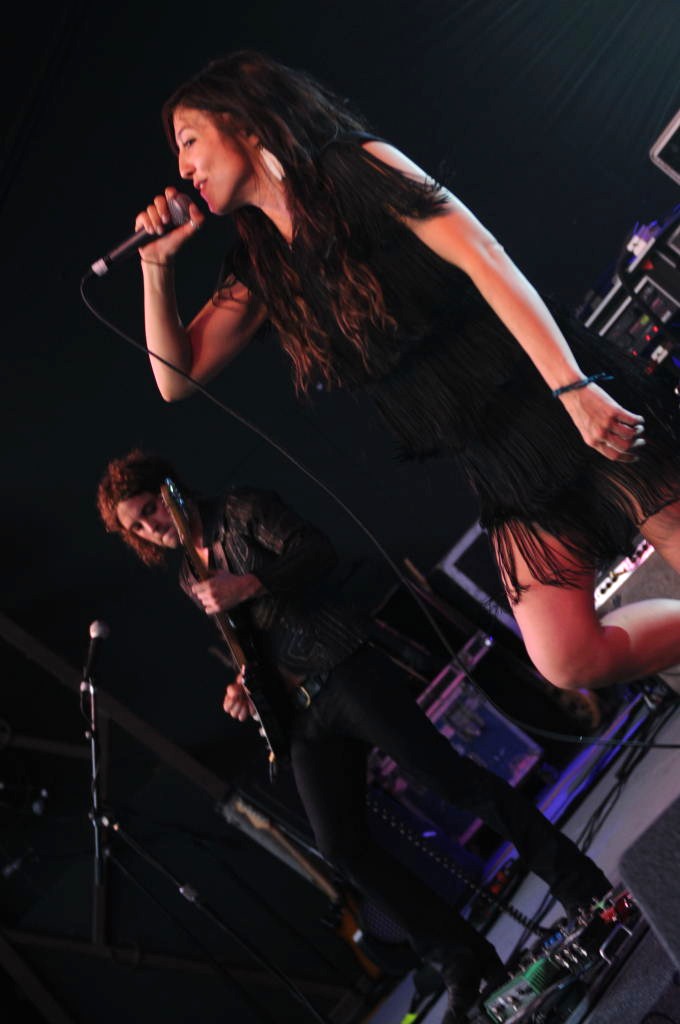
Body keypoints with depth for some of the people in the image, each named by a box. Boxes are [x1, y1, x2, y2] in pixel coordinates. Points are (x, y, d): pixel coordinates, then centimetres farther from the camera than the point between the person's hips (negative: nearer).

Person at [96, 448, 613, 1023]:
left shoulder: (241, 510, 3)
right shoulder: (190, 581, 21)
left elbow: (318, 551, -10)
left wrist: (248, 585, -18)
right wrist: (243, 685, 5)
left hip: (343, 668, -6)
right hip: (303, 715, 6)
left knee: (446, 776, -14)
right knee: (342, 847, -4)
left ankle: (583, 887, 0)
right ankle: (463, 961, 8)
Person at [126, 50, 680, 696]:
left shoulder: (355, 169, -6)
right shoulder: (259, 268, 11)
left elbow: (483, 258, -14)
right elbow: (177, 378, 15)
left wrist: (574, 387, -22)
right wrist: (157, 261, 5)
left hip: (555, 406, -4)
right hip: (497, 470, 5)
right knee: (570, 662, -5)